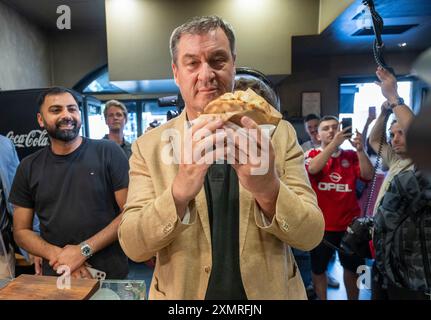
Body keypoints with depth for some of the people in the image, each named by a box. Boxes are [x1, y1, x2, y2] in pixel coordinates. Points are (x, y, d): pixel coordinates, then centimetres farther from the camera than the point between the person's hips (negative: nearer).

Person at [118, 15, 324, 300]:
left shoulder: (279, 133, -10)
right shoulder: (149, 147, -10)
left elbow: (311, 234, -13)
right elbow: (133, 246, -16)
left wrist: (268, 189, -33)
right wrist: (180, 191, -35)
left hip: (270, 292, 1)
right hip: (182, 294, 0)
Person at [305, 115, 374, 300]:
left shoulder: (351, 156, 2)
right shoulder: (312, 155, -4)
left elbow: (368, 176, -11)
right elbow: (313, 169, -25)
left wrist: (360, 149, -24)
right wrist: (334, 143, -32)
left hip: (350, 223, 2)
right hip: (321, 224, -2)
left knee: (352, 267, 22)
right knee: (318, 268, 15)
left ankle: (353, 299, 45)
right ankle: (322, 299, 37)